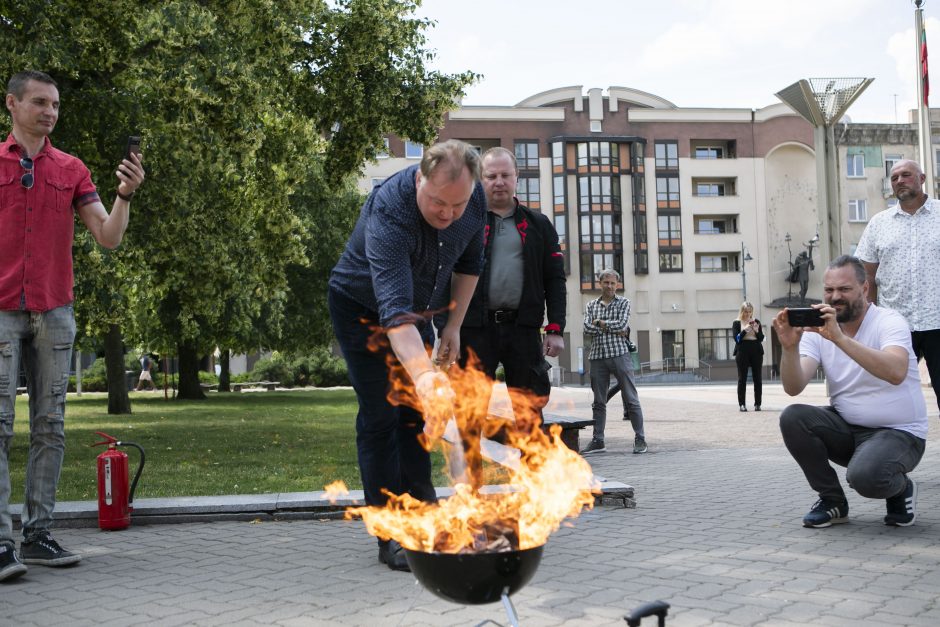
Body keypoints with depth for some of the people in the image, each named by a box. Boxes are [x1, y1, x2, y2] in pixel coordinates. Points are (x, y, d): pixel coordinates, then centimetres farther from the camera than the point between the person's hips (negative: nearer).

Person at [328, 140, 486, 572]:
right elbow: (394, 310, -51)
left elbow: (469, 262, 2)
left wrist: (454, 326, -1)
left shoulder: (474, 200, -19)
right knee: (381, 416, -8)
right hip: (362, 310, -6)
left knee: (418, 412, 7)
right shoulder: (389, 213, -40)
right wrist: (425, 377, -64)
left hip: (418, 311, 6)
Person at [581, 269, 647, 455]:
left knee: (631, 398, -3)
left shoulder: (623, 303, 7)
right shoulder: (591, 306, 14)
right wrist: (612, 328, -7)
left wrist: (600, 323, -2)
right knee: (599, 401, 6)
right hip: (597, 356, 3)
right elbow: (587, 329, -1)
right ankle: (598, 441, 11)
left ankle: (640, 439, 2)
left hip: (619, 354, -3)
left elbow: (622, 324, -9)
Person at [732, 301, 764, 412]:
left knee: (757, 378, 1)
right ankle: (741, 404, -2)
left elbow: (761, 338, 7)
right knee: (742, 378, -3)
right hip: (742, 352, -2)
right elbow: (736, 338, -6)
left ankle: (758, 404, 3)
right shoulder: (737, 323, 4)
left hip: (756, 352, 2)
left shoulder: (756, 321, 10)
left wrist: (756, 331, -11)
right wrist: (745, 330, -18)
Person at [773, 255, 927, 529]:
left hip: (897, 433, -5)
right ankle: (832, 501, -1)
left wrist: (839, 337, -42)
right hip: (846, 429, 5)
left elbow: (896, 372, -36)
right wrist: (789, 346, -31)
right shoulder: (818, 328, 0)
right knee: (792, 418, -20)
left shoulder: (889, 322, -13)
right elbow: (793, 388, -12)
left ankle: (901, 489, 5)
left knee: (864, 475, -34)